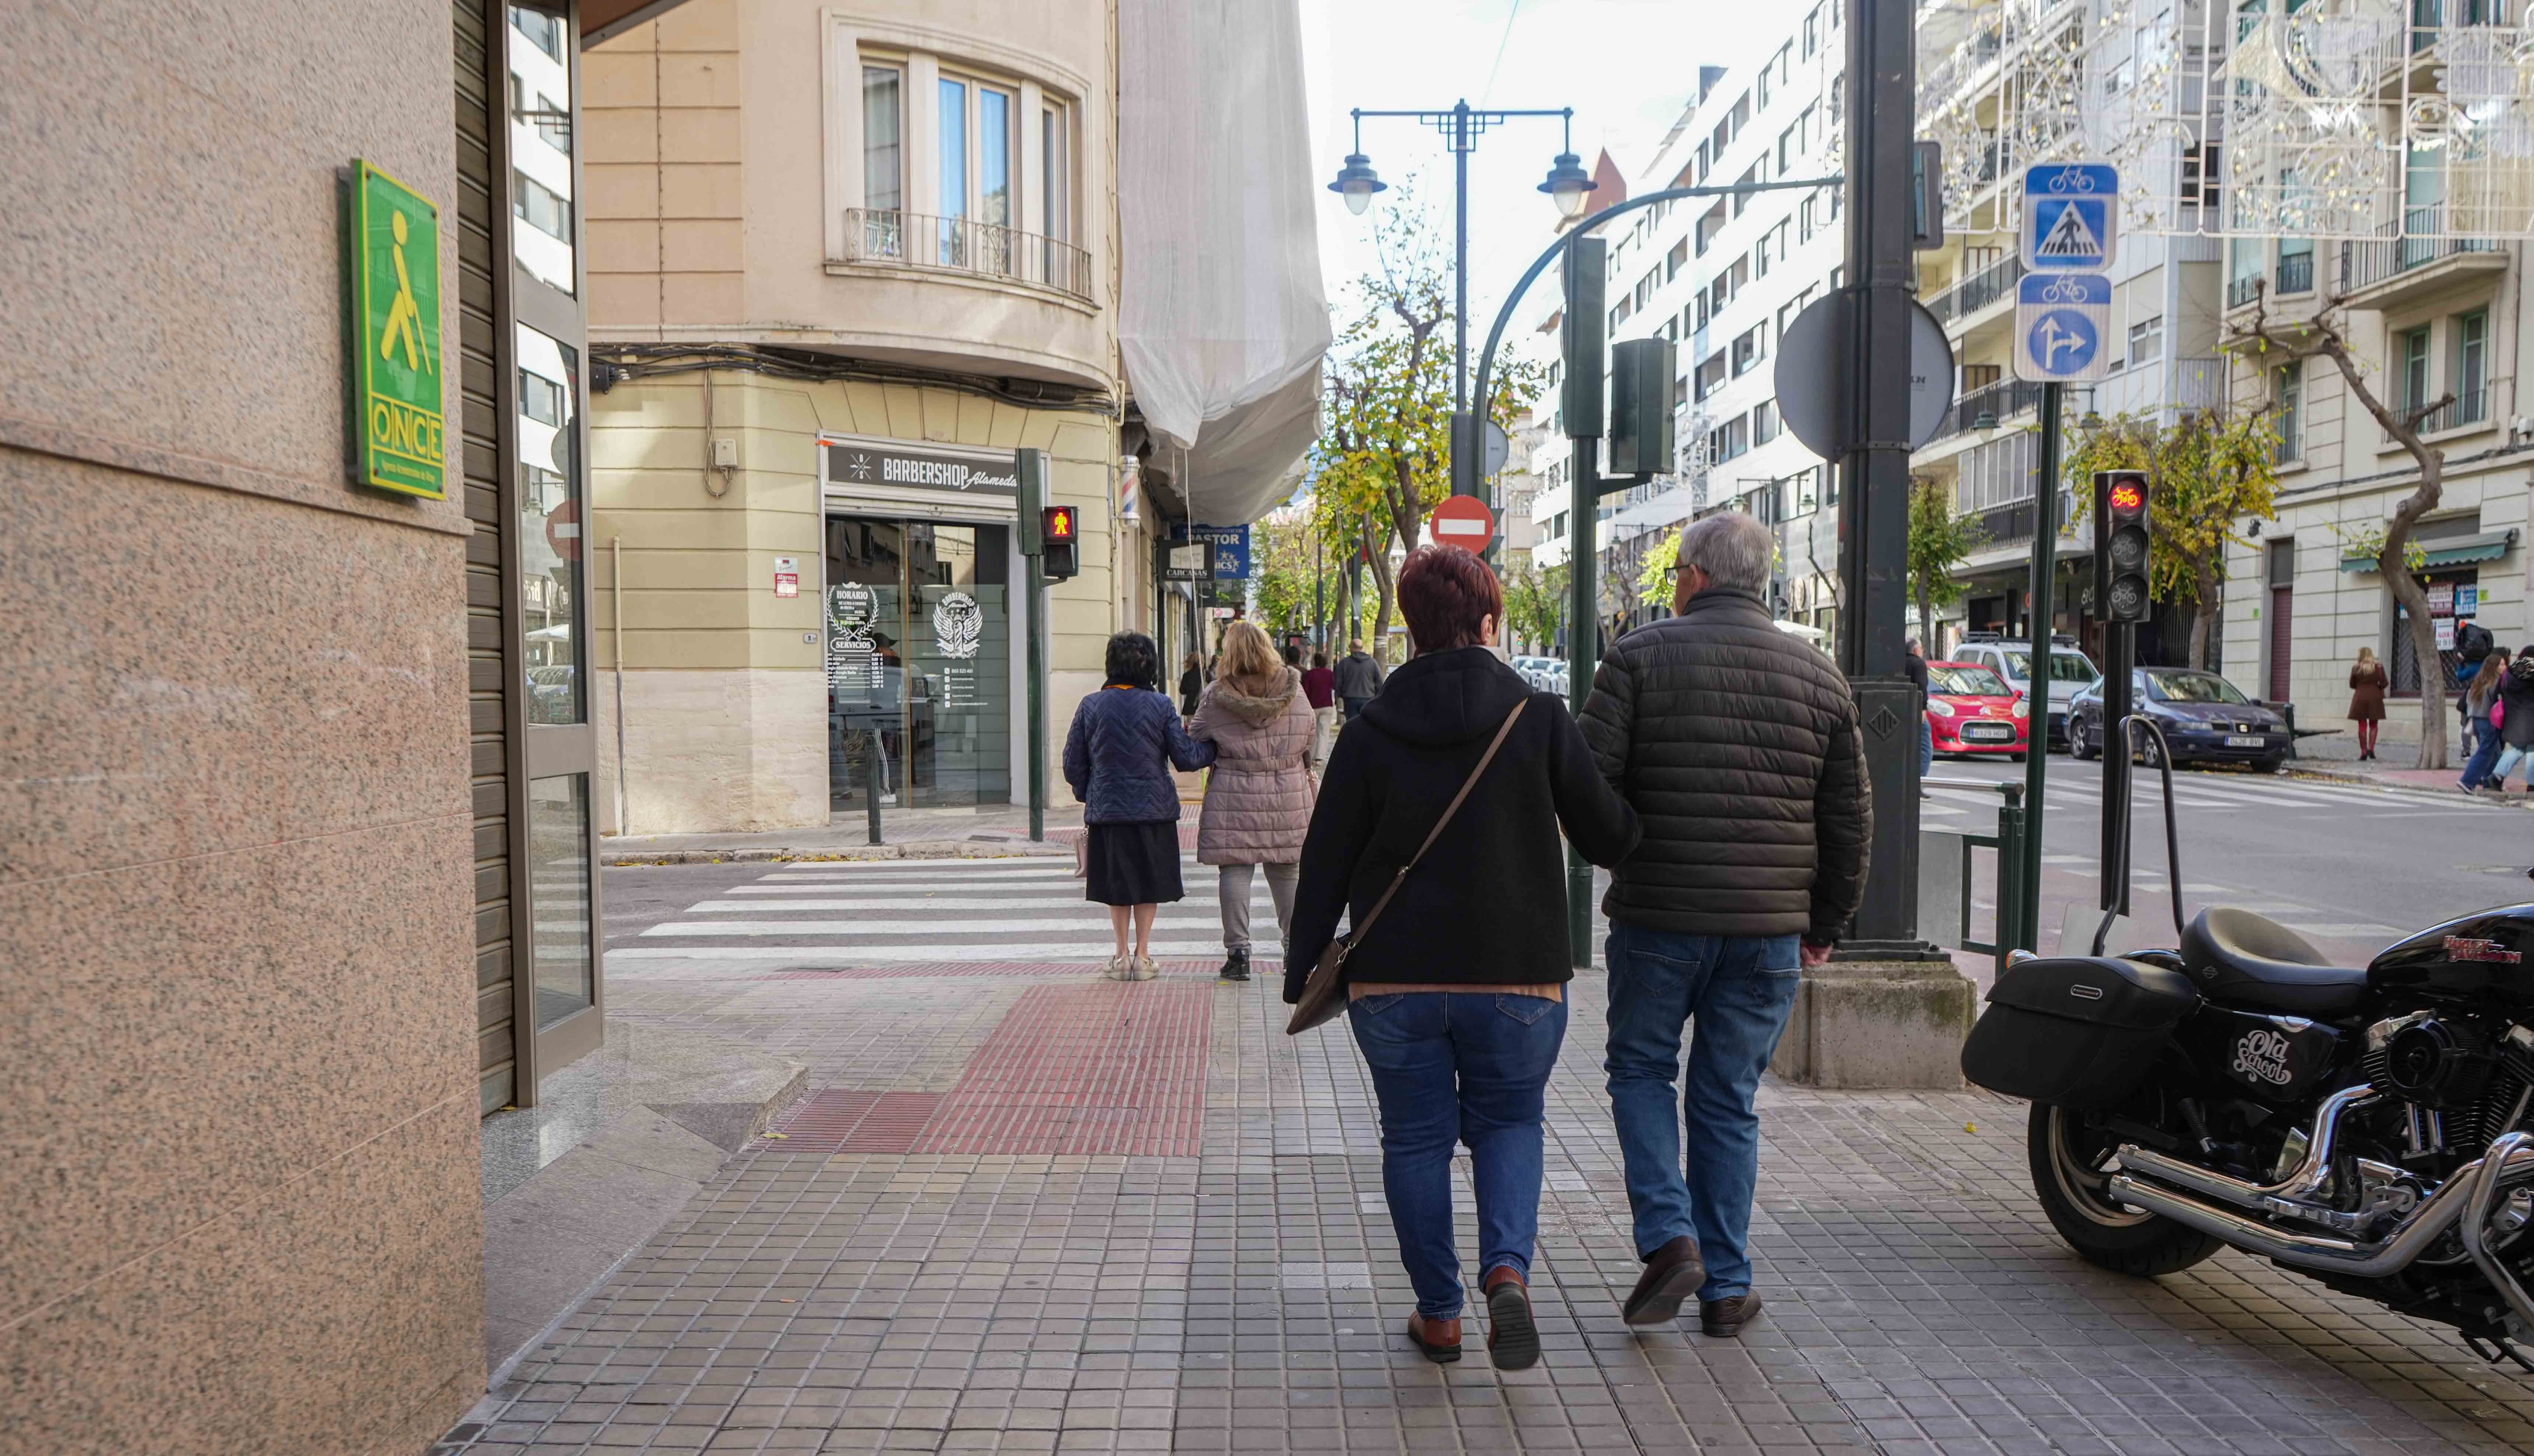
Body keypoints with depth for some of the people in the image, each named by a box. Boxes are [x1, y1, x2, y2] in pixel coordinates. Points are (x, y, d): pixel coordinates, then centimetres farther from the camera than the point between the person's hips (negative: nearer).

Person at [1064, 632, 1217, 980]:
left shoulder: (1091, 706, -2)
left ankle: (1122, 957, 15)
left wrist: (1088, 795, 18)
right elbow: (1185, 758, -5)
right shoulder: (1160, 705, -7)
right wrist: (1215, 747, 12)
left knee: (1116, 886, 12)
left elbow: (1073, 763, 2)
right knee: (1149, 884, 10)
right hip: (1153, 808, -1)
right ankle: (1142, 956, 11)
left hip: (1106, 810, 1)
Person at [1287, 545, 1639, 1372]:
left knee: (1416, 1138, 14)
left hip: (1394, 979, 1)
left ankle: (1438, 1313, 20)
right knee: (1509, 1123, 17)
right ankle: (1508, 1269, -5)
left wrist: (1302, 971, 8)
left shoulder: (1368, 736, -3)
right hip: (1517, 976, 0)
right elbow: (1606, 837, 0)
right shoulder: (1541, 720, -6)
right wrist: (1647, 836, 23)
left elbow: (1326, 865, -1)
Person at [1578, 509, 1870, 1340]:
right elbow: (1851, 818, 8)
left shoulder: (1641, 657, -4)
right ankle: (1727, 1288, 17)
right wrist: (1825, 925, 17)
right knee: (1728, 1099, 12)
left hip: (1658, 916, -3)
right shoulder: (1818, 674, 7)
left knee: (1641, 1070, 16)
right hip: (1769, 927, 3)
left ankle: (1668, 1237, 0)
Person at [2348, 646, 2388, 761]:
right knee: (2373, 725, 13)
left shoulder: (2355, 668, -4)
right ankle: (2371, 748, -2)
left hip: (2360, 697, -1)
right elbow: (2384, 683, -3)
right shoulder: (2379, 667, -3)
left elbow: (2352, 685, 3)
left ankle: (2364, 751, 1)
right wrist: (2376, 686, 17)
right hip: (2375, 698, 1)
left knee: (2362, 726, 4)